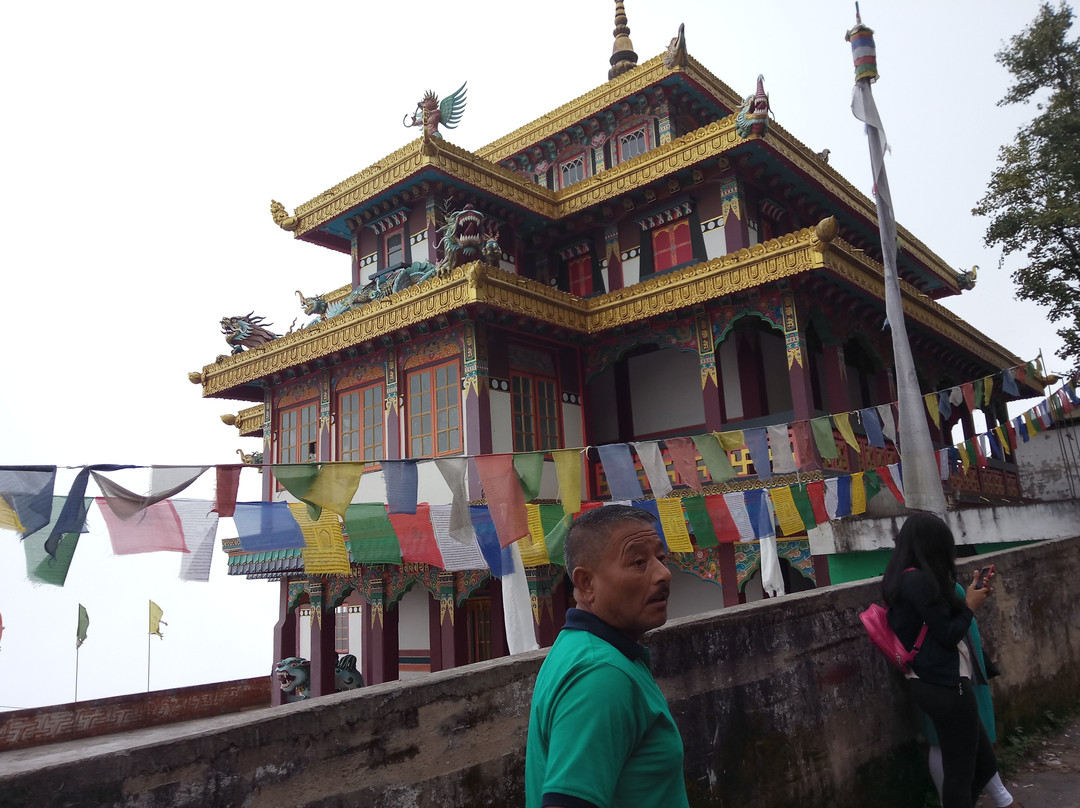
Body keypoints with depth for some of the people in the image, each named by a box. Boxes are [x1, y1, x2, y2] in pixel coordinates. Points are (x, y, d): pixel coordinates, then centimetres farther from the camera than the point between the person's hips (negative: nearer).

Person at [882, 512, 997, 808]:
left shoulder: (901, 579, 12)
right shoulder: (918, 579, -18)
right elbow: (949, 634, -15)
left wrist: (968, 599, 14)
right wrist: (970, 605, 0)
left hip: (935, 684, 10)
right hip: (946, 686, -10)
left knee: (984, 764, 19)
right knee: (961, 774, 2)